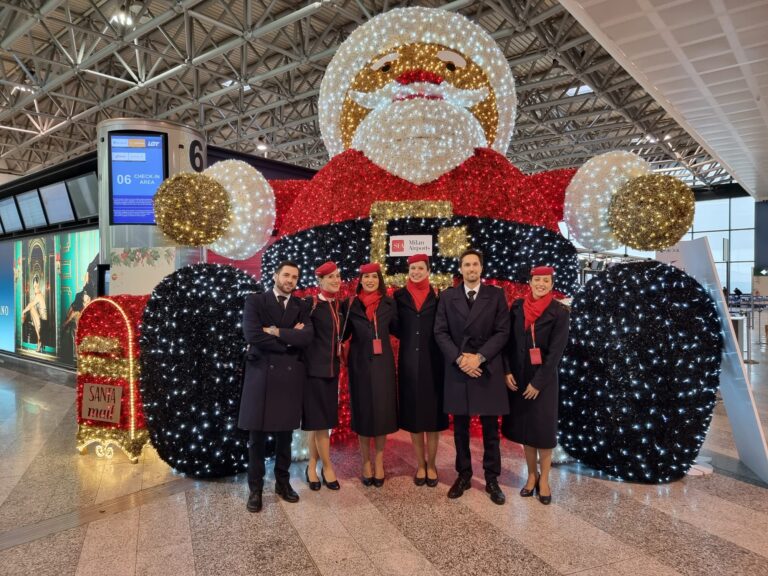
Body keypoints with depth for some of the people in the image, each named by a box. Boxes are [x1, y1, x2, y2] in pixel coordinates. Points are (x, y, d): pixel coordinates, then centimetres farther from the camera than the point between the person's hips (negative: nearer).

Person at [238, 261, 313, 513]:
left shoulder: (301, 306, 10)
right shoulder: (255, 301, 1)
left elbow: (307, 337, -8)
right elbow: (252, 336, -14)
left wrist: (275, 332, -12)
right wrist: (289, 340, -8)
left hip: (290, 376, 3)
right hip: (261, 374, -3)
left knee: (285, 434, 13)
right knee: (257, 436, 5)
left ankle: (282, 482, 29)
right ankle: (256, 488, 19)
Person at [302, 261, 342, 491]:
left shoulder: (340, 305, 9)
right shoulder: (310, 303, -10)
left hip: (331, 368, 6)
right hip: (314, 368, -6)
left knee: (319, 420, 12)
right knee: (319, 420, 1)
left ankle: (312, 466, 23)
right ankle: (327, 468, 14)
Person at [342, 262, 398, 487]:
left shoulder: (389, 304, 3)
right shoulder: (351, 305, 2)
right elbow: (343, 334, 4)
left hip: (382, 364, 0)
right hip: (360, 364, 0)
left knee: (382, 411, 3)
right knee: (362, 411, 5)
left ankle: (379, 463, 17)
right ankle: (366, 463, 19)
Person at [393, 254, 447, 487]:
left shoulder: (437, 297, 1)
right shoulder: (399, 296, 5)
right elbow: (396, 328, 8)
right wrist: (409, 339, -5)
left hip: (432, 361, -1)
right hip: (409, 361, 1)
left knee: (433, 414, 5)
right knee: (413, 414, 7)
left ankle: (431, 464, 20)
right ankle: (420, 464, 21)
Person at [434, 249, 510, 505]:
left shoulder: (496, 295, 2)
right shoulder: (448, 296, 5)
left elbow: (502, 332, -3)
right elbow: (440, 332, 0)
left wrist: (479, 357, -13)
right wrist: (459, 358, -12)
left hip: (488, 369, -1)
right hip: (457, 369, 1)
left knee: (490, 429, 7)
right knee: (460, 428, 10)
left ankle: (492, 479, 20)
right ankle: (463, 474, 24)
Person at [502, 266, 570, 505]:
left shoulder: (559, 312, -8)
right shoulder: (517, 306, 1)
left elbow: (556, 351, -11)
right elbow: (508, 340, 4)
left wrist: (538, 382, -14)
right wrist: (507, 371, -5)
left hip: (543, 379, -3)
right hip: (518, 377, 3)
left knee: (543, 429, 5)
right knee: (524, 426, 11)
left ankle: (544, 480, 20)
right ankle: (532, 475, 26)